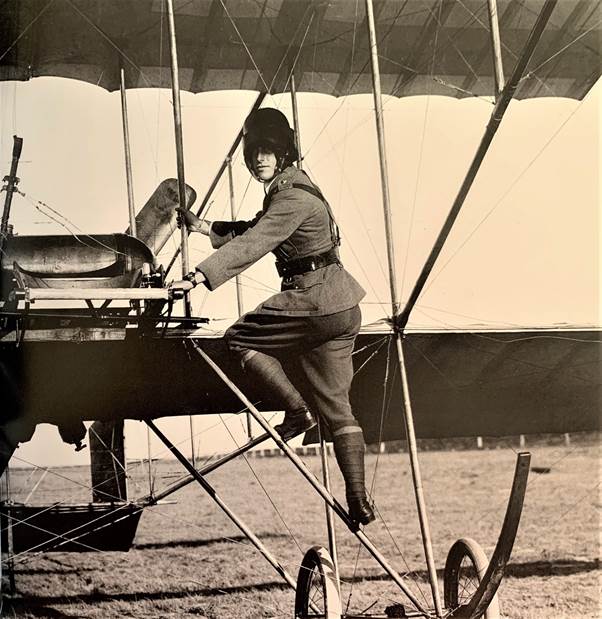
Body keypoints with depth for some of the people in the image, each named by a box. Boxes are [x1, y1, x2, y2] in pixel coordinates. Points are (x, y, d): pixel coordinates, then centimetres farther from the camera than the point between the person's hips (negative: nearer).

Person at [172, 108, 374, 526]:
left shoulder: (293, 197, -15)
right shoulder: (288, 187, 16)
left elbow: (252, 244, -24)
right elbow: (253, 231, 28)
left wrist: (201, 276, -29)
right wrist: (206, 228, 18)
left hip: (315, 302, -10)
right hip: (340, 308, 10)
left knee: (240, 338, 4)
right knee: (337, 409, 9)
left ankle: (298, 409, 0)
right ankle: (359, 502, 8)